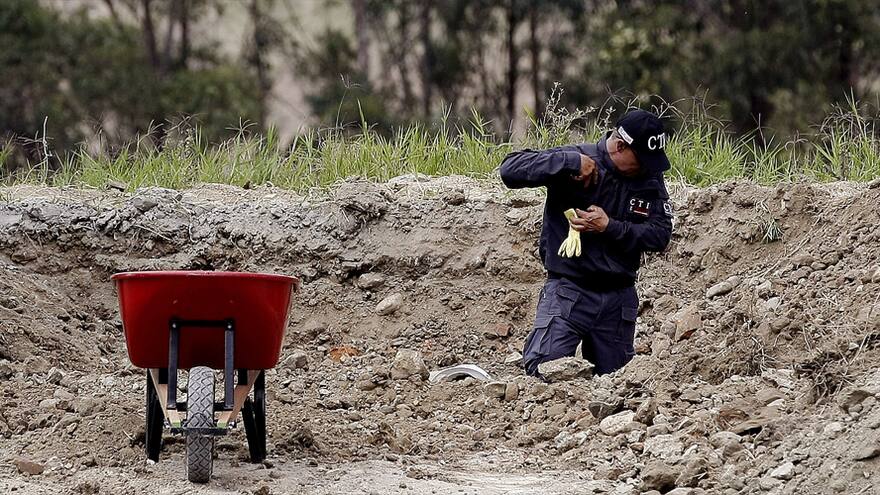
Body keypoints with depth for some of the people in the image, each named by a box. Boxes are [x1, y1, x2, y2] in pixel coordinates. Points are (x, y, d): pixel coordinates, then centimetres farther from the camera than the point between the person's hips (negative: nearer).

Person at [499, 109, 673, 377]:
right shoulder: (576, 158, -10)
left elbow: (660, 234, -4)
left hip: (619, 295, 4)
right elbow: (510, 169, -20)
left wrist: (610, 227, -17)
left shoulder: (650, 178, 2)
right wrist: (571, 162, -27)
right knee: (543, 374, -17)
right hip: (569, 290, -4)